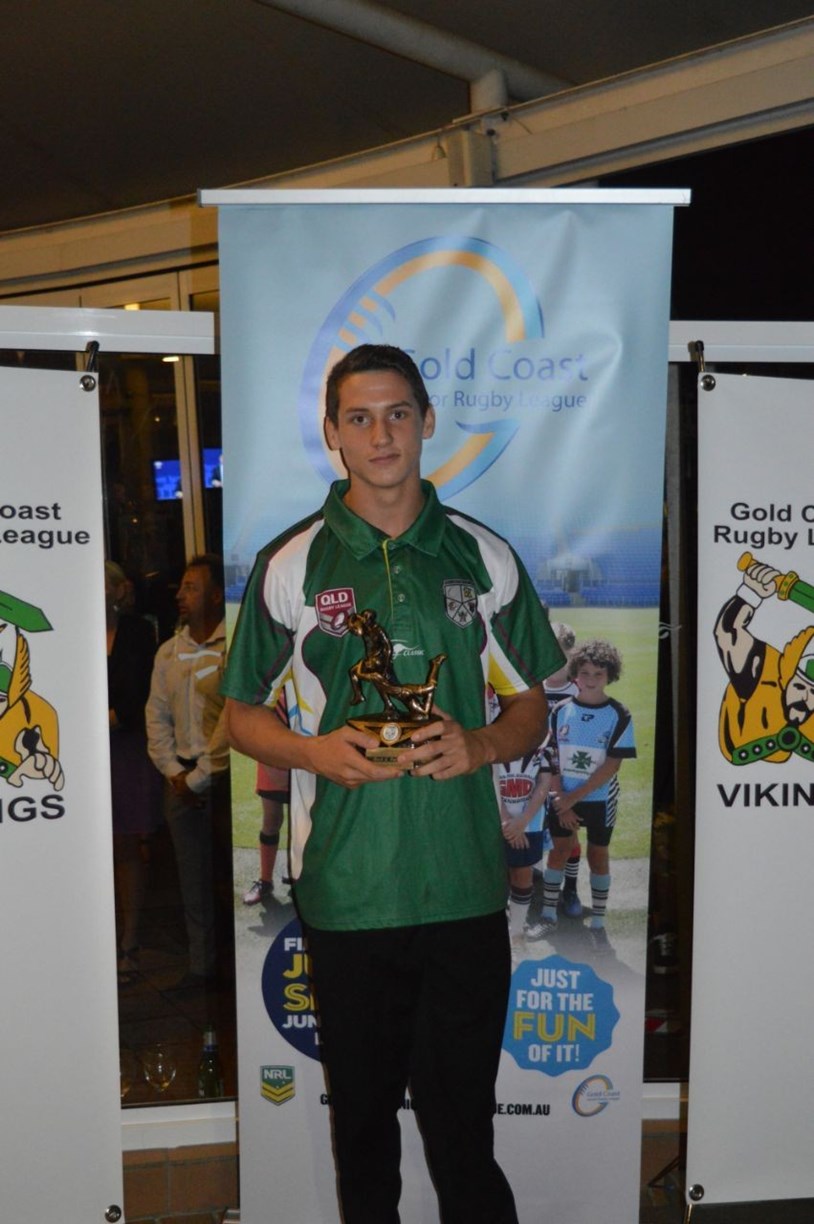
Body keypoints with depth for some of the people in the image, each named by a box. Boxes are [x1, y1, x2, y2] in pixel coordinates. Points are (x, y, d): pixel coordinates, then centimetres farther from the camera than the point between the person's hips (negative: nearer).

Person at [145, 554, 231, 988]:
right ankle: (200, 963, 22)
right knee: (193, 873, 11)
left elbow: (234, 719, -14)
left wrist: (200, 777, -10)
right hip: (181, 778, 6)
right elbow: (157, 714, 13)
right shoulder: (168, 651, 10)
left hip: (222, 773, -6)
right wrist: (172, 771, 1)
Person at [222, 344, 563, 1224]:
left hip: (465, 886, 1)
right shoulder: (289, 565, 1)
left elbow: (530, 706, 10)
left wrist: (477, 745, -11)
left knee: (463, 1119, 9)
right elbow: (242, 715, 6)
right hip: (344, 888, 0)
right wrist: (317, 751, -14)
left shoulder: (485, 558, 4)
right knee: (362, 1117, 16)